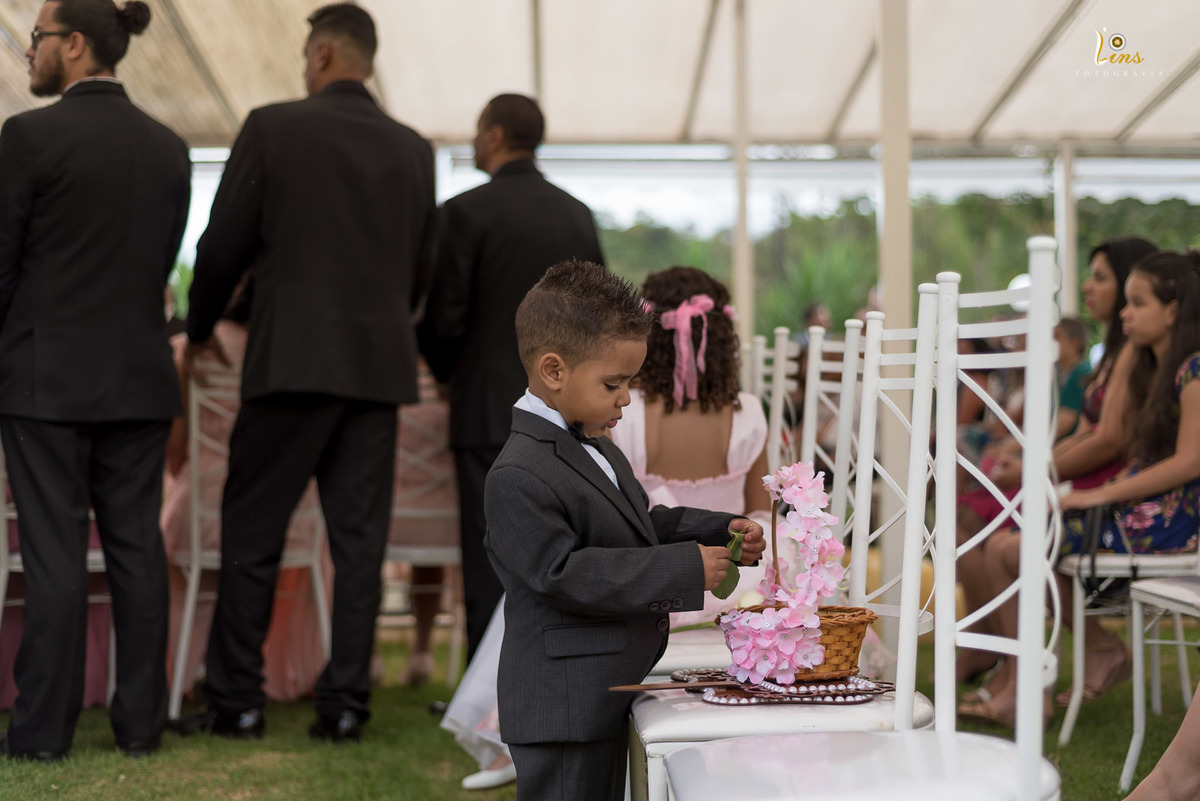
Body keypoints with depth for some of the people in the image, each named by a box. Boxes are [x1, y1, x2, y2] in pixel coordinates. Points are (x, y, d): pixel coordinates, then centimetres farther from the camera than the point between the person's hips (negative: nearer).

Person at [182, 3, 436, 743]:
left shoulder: (273, 129, -4)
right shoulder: (413, 150, 8)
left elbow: (223, 245, -1)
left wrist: (201, 329, 16)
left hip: (294, 357, -4)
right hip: (381, 363, 4)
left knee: (251, 534, 5)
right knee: (359, 537, 6)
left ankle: (236, 703, 8)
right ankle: (346, 705, 8)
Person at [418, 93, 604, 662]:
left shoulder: (466, 211, -8)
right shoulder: (578, 214, 8)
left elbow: (444, 317, -8)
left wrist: (445, 371, 11)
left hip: (491, 408, -5)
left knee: (491, 567, -1)